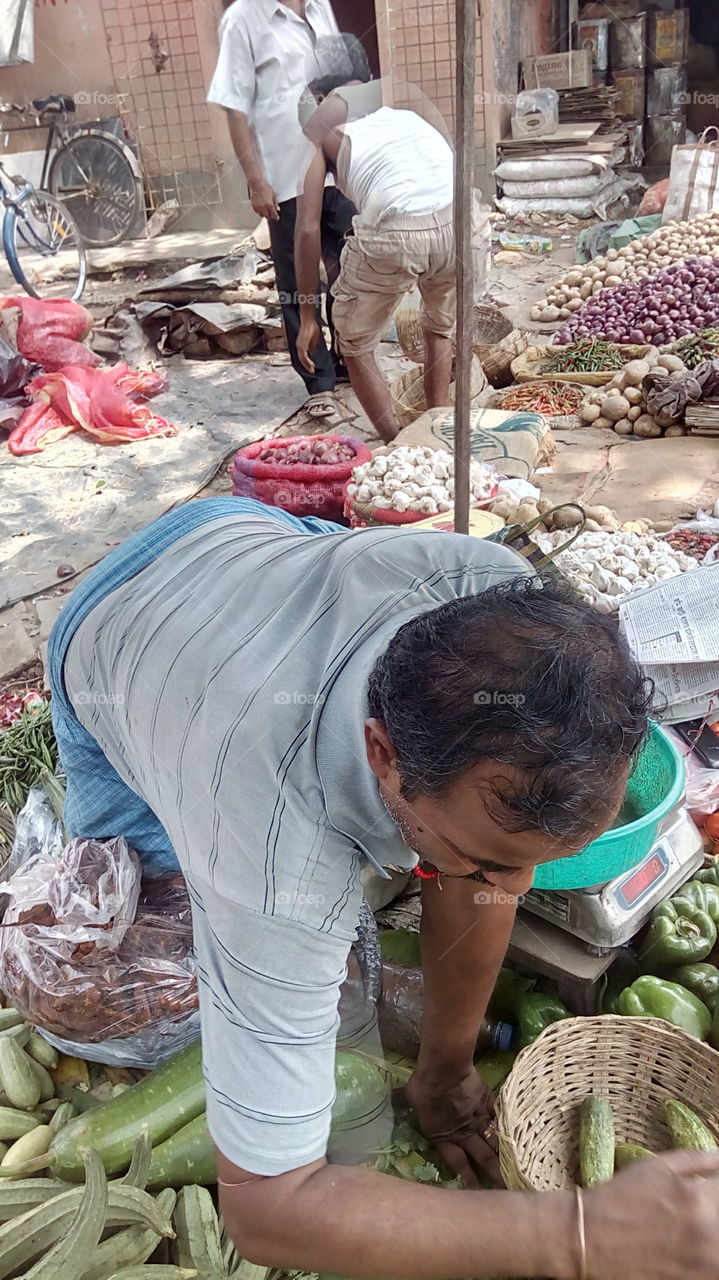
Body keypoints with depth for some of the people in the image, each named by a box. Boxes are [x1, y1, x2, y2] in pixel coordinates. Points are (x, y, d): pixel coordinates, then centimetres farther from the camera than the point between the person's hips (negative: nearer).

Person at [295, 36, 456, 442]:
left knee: (356, 347, 21)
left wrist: (308, 316, 18)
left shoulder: (321, 121, 22)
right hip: (457, 220, 4)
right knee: (442, 329, 32)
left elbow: (309, 228, 13)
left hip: (393, 233, -4)